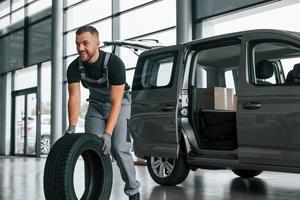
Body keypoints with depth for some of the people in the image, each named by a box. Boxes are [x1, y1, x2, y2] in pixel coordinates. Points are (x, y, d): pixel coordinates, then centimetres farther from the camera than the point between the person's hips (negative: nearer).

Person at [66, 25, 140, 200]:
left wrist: (108, 133, -43)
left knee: (119, 148, -18)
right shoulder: (75, 67, -18)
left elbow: (116, 102, -34)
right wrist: (72, 127, -38)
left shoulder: (114, 63, -32)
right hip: (96, 105, 5)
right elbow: (74, 98, -23)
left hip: (119, 103, -4)